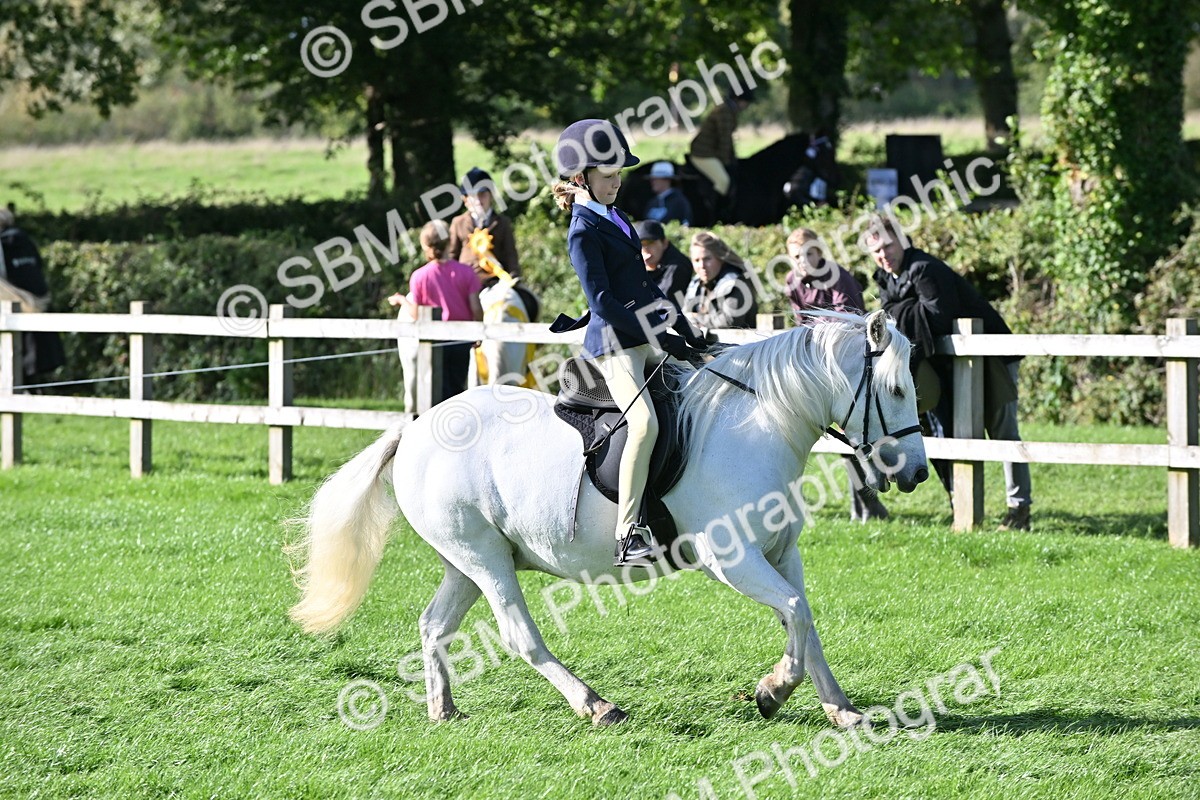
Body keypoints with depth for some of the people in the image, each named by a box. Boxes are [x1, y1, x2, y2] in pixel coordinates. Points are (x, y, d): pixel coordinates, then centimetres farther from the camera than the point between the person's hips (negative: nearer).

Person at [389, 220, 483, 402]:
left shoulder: (419, 276, -9)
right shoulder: (466, 272, -6)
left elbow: (416, 314, -5)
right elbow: (476, 310, -7)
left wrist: (401, 300, 14)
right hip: (461, 340, 1)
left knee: (440, 393, 4)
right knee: (458, 389, 13)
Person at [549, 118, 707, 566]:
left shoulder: (614, 219, 16)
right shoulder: (583, 233, -10)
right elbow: (603, 302, -16)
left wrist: (685, 329, 17)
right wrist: (662, 340, -17)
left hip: (647, 337, 10)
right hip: (616, 345, -10)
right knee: (645, 422, -28)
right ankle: (628, 537, -30)